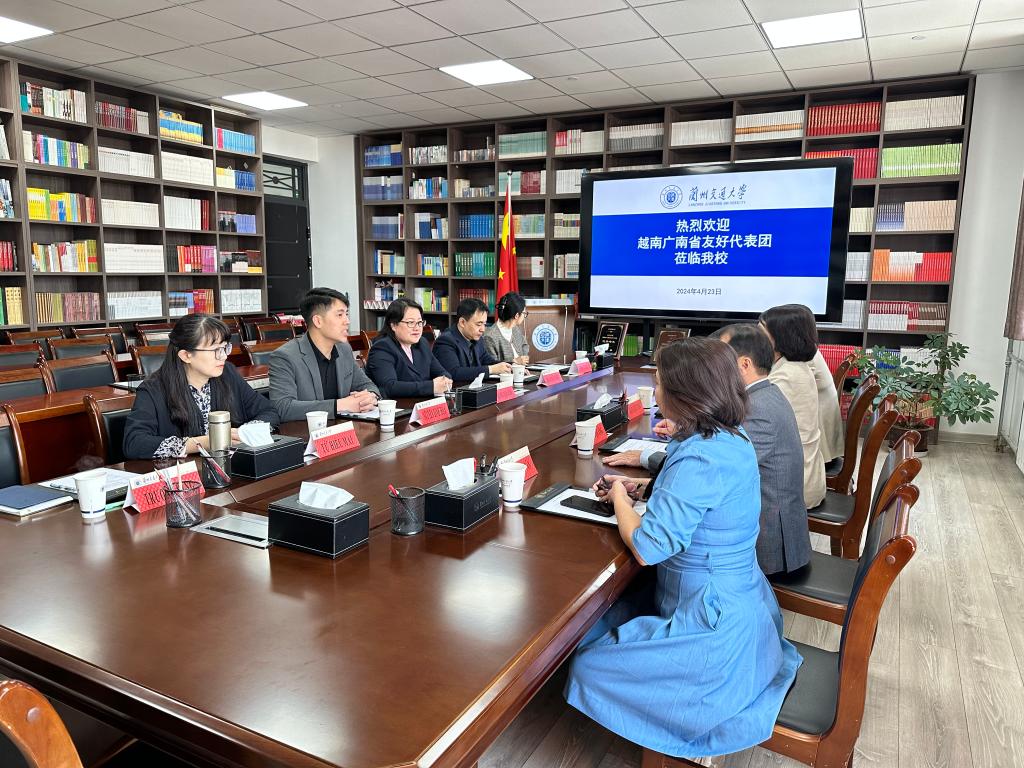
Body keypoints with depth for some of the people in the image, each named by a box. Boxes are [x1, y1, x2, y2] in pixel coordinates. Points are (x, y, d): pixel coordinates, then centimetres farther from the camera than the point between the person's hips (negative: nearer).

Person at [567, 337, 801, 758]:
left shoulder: (700, 456, -29)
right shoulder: (732, 439, 1)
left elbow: (648, 547, -29)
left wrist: (620, 497, -11)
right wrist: (641, 487, 6)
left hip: (714, 625, -9)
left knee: (588, 666, 0)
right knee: (600, 622, 18)